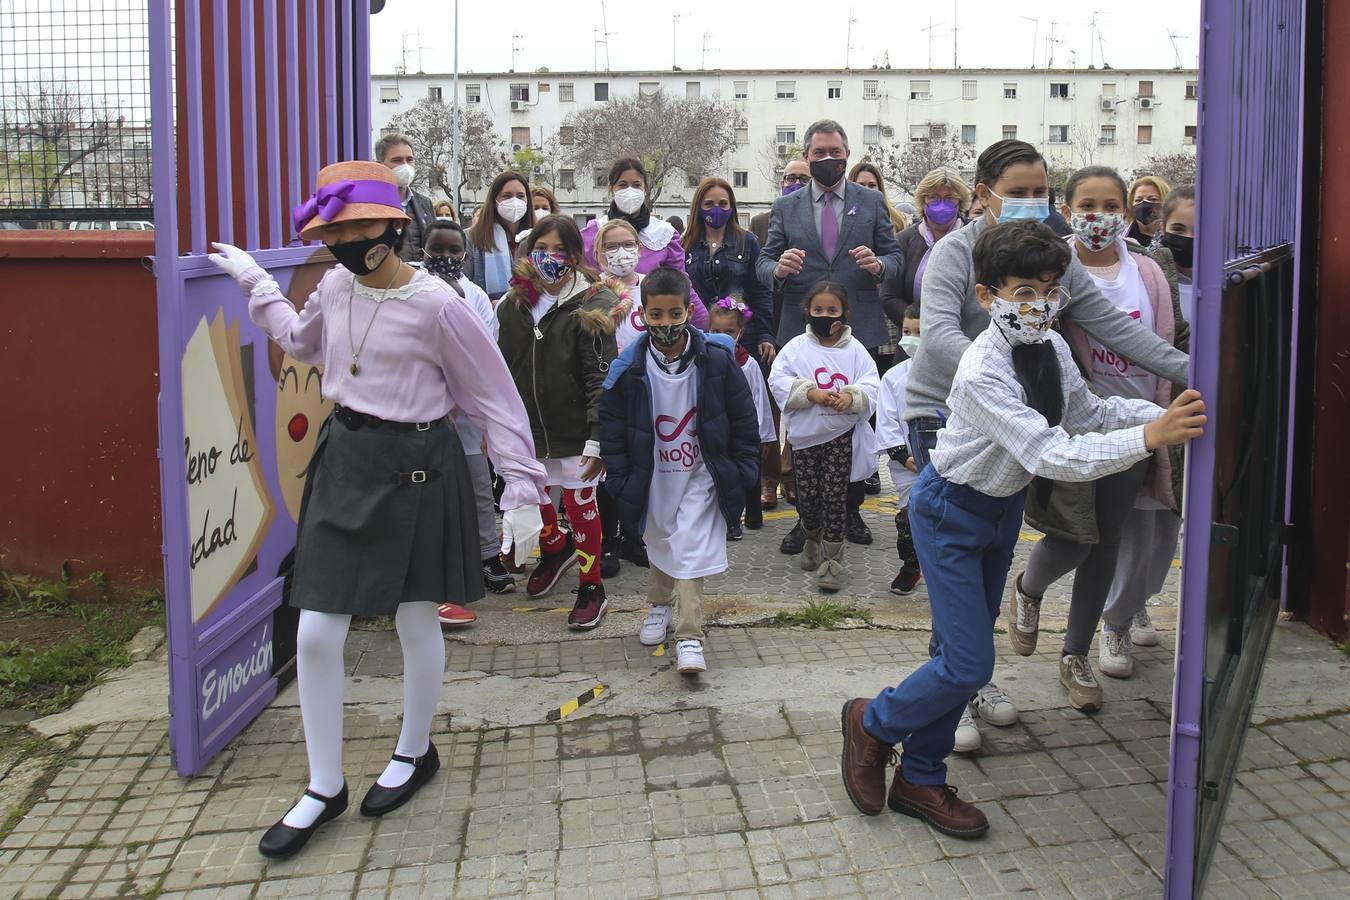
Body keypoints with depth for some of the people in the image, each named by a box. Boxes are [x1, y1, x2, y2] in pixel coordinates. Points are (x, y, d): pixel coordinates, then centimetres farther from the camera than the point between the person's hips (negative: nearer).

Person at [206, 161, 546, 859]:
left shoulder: (437, 304, -16)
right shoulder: (336, 285, 3)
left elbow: (495, 400, -11)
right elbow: (303, 341, 26)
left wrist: (522, 490, -13)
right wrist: (254, 283, 28)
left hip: (414, 471, -5)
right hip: (344, 461, 5)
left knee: (416, 624, 12)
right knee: (315, 636, 3)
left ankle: (414, 753, 38)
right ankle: (324, 788, 20)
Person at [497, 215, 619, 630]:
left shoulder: (589, 306, -11)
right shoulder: (513, 305, 4)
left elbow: (602, 377, -16)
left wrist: (598, 438, -21)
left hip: (573, 430, -5)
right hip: (527, 428, 5)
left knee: (580, 506, 5)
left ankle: (592, 588, 20)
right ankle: (556, 549, 49)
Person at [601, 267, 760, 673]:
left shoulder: (716, 361, -15)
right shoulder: (629, 369, -13)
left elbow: (743, 420, -5)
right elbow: (612, 426, -3)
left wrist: (743, 472, -4)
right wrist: (620, 479, -5)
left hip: (701, 475, -2)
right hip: (654, 476, 2)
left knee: (691, 551, -9)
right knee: (660, 543, 21)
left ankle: (689, 638, -5)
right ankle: (660, 606, 46)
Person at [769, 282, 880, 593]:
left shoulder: (855, 350, 1)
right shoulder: (797, 347, 0)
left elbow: (872, 384, -4)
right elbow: (778, 381, -9)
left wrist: (852, 396, -25)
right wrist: (812, 393, -20)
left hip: (842, 436, -1)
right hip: (805, 435, 1)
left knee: (834, 496, -1)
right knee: (807, 494, 10)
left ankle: (832, 560, 6)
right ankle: (812, 542, 37)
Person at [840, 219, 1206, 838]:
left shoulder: (1051, 347, -9)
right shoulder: (982, 374, -32)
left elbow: (1086, 412, 5)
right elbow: (1053, 457, -38)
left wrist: (1166, 412, -9)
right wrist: (1151, 436, -44)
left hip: (1005, 504, 8)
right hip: (952, 511, -8)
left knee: (962, 649, 14)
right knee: (969, 664, -8)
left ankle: (920, 782, 29)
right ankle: (872, 722, 21)